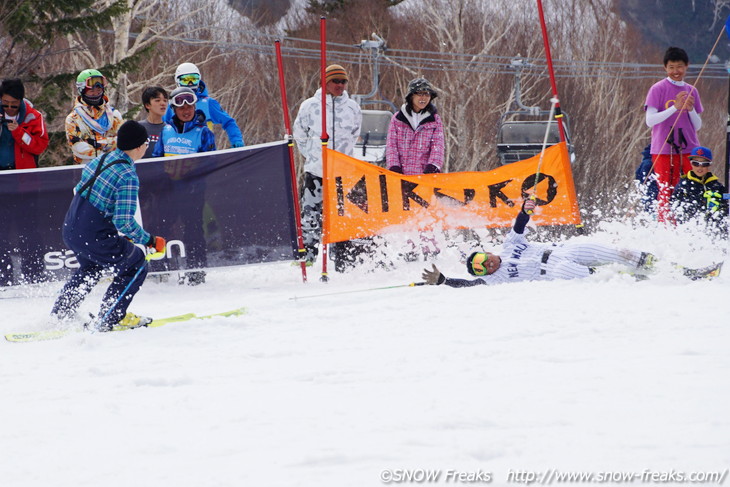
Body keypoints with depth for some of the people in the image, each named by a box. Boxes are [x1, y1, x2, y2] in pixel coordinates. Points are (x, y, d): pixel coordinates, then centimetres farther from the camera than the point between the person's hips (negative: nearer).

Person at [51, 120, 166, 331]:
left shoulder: (100, 160, 5)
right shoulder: (128, 176, -21)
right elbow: (125, 222, -26)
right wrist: (150, 240, -13)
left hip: (70, 230, 8)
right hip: (95, 238, -8)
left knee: (90, 269, 35)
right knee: (136, 266, 11)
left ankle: (60, 313, 38)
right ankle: (109, 318, 12)